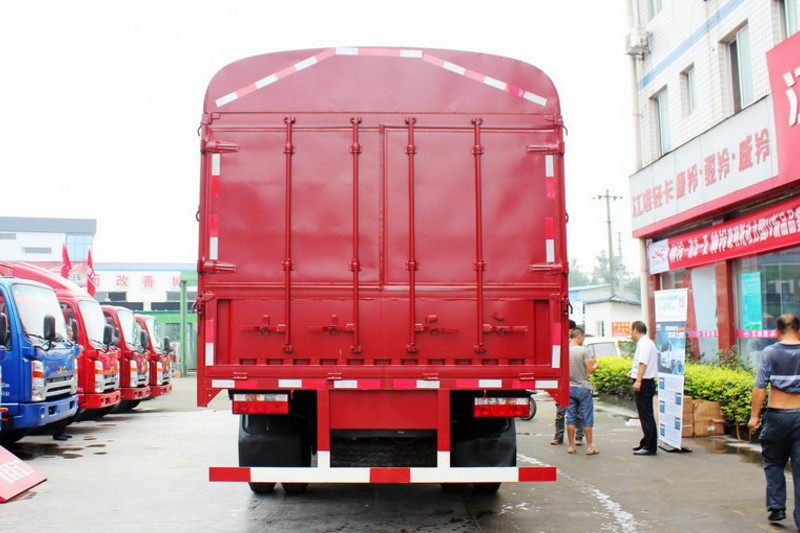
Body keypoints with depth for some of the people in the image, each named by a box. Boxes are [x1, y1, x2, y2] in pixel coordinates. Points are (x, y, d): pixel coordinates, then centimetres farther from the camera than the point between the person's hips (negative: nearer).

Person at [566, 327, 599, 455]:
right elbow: (590, 370, -14)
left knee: (570, 418, 9)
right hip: (583, 387, -4)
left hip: (569, 388, 4)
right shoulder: (584, 351, -13)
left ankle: (571, 446, 11)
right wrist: (595, 365, 6)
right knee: (587, 418, 4)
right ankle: (590, 447, 7)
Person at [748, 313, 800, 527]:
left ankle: (777, 507, 13)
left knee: (773, 463, 17)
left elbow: (760, 387, -10)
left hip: (777, 415, -1)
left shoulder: (770, 353, -5)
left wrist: (754, 415, -4)